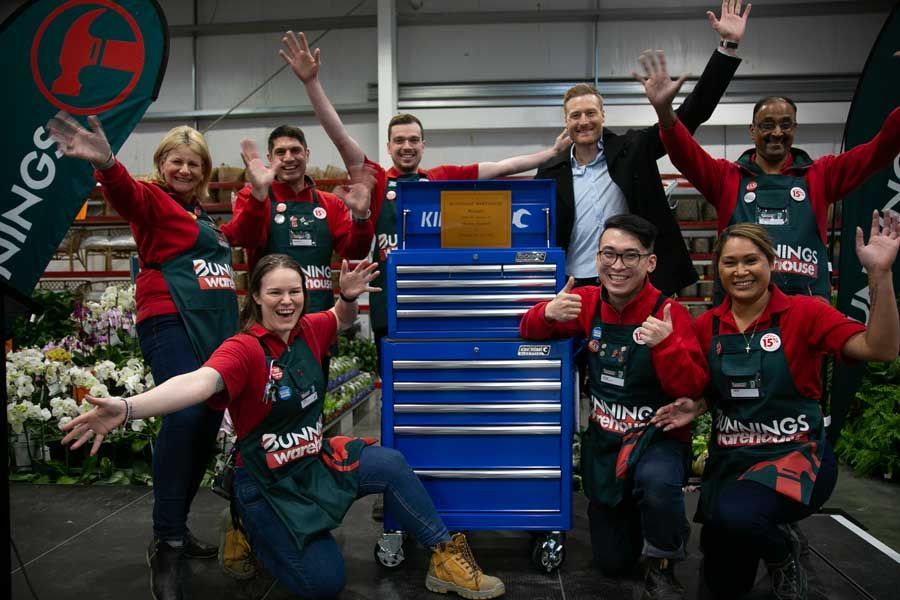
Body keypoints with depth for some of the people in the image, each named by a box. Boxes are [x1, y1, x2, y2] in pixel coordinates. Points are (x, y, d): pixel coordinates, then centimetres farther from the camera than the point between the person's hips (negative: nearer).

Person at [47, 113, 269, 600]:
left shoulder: (204, 215, 22)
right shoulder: (152, 199, 1)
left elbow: (245, 231, 33)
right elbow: (126, 195, -22)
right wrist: (106, 165, -44)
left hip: (217, 327, 8)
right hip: (171, 322, -8)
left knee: (208, 425, 8)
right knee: (184, 414, -25)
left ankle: (176, 526, 22)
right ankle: (167, 543, -16)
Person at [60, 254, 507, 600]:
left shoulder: (307, 331, -3)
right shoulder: (244, 349, -23)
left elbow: (341, 320, 19)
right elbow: (201, 382, -43)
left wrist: (349, 296, -7)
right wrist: (128, 408, -62)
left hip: (315, 459, 6)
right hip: (269, 480, -6)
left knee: (390, 464, -15)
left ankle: (445, 555, 2)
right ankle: (255, 534, 17)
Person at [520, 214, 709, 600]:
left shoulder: (668, 313, -16)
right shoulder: (587, 303, -5)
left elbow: (692, 389, -20)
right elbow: (529, 330, 3)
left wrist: (666, 344, -37)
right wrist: (548, 313, -18)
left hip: (657, 436, -3)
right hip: (604, 438, 4)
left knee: (657, 481, -41)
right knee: (612, 563, 12)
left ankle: (661, 568, -10)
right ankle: (632, 512, 45)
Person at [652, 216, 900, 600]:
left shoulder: (803, 312, -10)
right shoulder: (706, 326, 1)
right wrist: (695, 408, -9)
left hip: (796, 454, -4)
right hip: (729, 459, 4)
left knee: (735, 515, -36)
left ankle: (782, 551, 0)